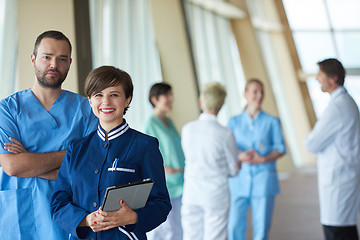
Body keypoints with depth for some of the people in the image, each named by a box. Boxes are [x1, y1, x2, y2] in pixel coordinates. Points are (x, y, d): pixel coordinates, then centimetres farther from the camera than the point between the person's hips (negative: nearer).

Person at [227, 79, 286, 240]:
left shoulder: (272, 122, 7)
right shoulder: (234, 122, 11)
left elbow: (280, 149, 3)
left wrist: (263, 159, -14)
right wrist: (239, 156, -15)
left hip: (263, 179, -1)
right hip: (239, 180, 1)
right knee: (235, 227, -5)